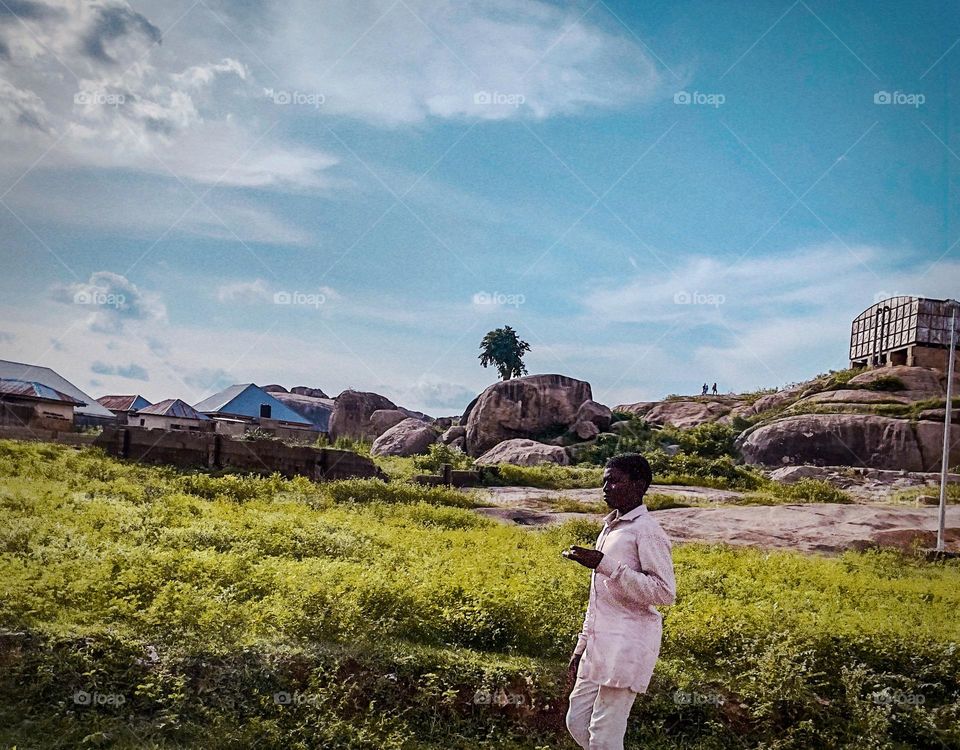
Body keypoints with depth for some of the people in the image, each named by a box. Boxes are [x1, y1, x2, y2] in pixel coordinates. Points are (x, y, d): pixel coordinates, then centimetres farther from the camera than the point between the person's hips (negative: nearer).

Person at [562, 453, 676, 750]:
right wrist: (581, 647, 23)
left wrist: (605, 564, -24)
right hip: (599, 646, 9)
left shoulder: (646, 531, -11)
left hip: (626, 644, -9)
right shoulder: (610, 528, 17)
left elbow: (664, 592, -20)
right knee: (577, 722, 12)